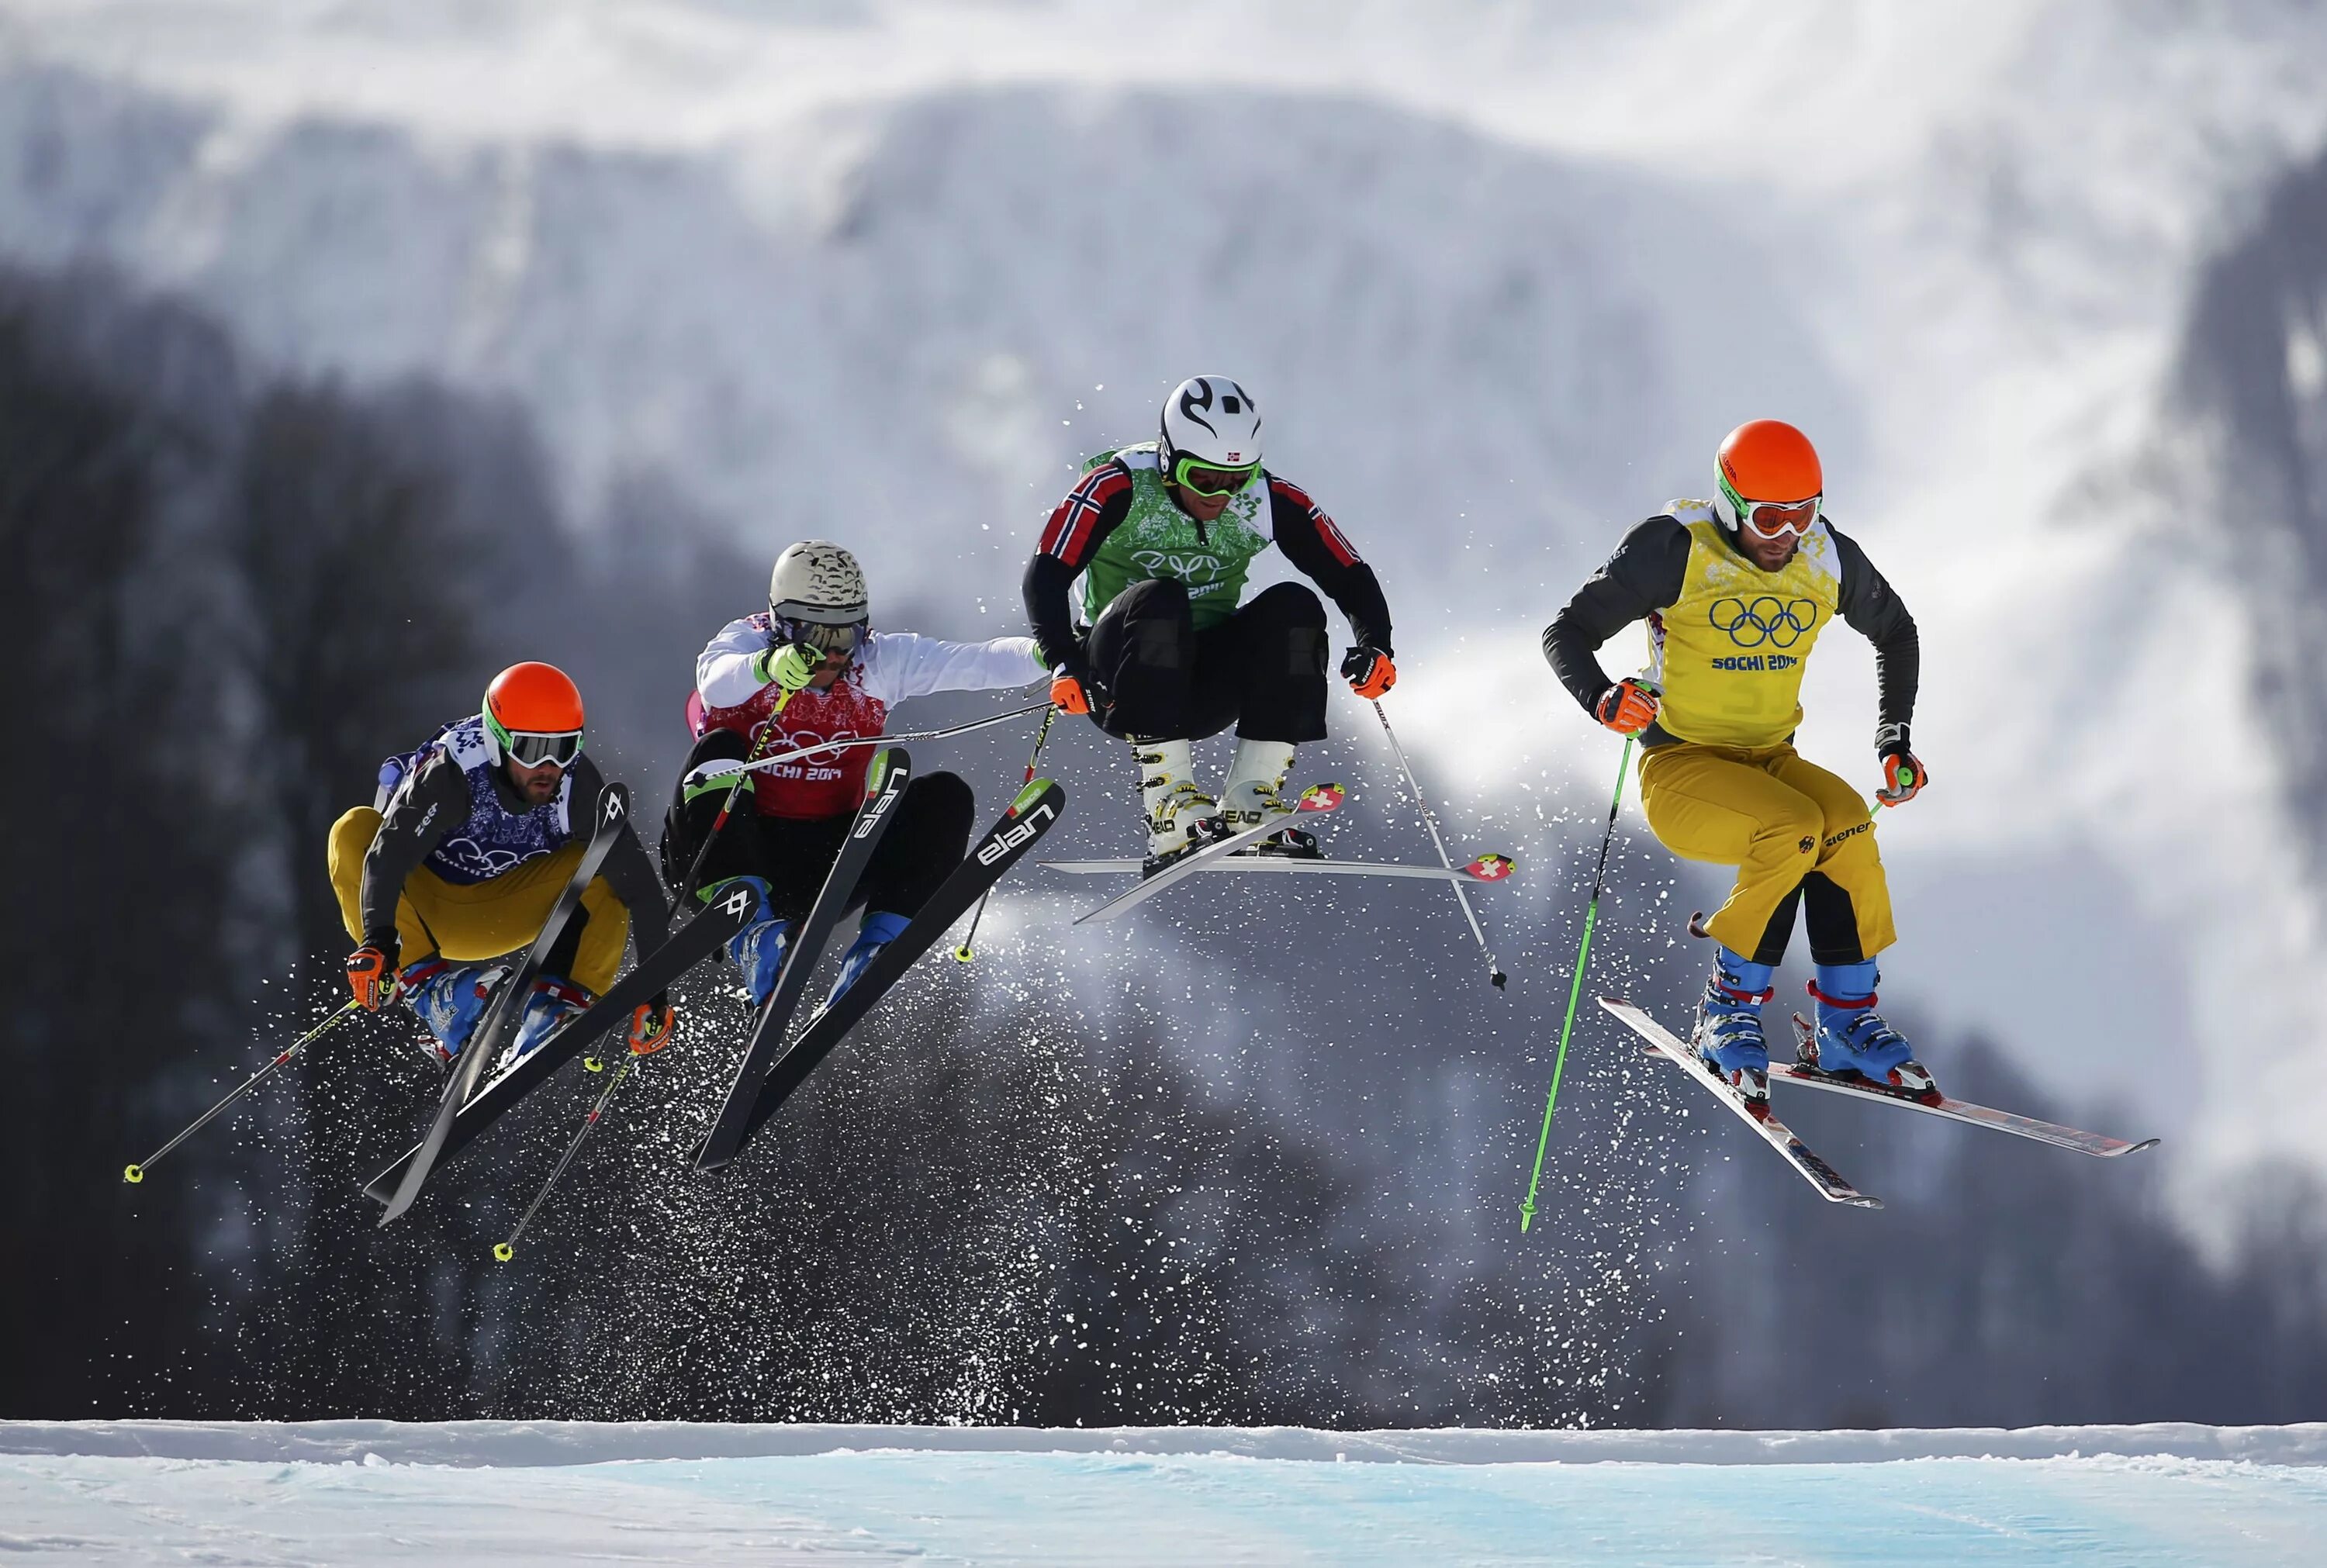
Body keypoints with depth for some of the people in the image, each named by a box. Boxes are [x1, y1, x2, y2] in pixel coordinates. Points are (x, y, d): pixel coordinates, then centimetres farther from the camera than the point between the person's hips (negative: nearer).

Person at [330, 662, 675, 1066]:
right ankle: (428, 984, -35)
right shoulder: (451, 775, -32)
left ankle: (561, 1003, -22)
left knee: (614, 865, -17)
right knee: (355, 832, -31)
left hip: (498, 920, 3)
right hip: (422, 908, -2)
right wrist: (377, 938, -59)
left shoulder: (578, 787, -23)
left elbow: (638, 880, -22)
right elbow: (388, 854, -42)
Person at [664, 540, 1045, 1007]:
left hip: (827, 862, 3)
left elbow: (973, 664, -14)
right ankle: (749, 926, -41)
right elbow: (716, 682, -33)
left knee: (945, 797, -13)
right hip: (737, 845, -3)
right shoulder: (747, 642, -9)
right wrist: (769, 666, -55)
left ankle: (877, 944, -22)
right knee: (719, 751, -30)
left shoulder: (879, 661, -1)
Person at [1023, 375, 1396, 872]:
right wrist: (1063, 662, -40)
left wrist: (1374, 646, -21)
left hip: (1206, 689, 4)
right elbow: (1046, 574, -25)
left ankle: (1248, 803, -20)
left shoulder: (1270, 499, -7)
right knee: (1157, 600, -34)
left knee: (1295, 608, -21)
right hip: (1120, 678, -4)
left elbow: (1349, 575, -3)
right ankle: (1170, 813, -35)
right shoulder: (1120, 487, -17)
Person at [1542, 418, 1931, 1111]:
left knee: (1846, 821, -29)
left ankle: (1848, 1023, -16)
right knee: (1792, 830, -32)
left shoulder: (1829, 559, 1)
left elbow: (1896, 634, 21)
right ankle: (1730, 1008, -15)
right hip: (1682, 767, -4)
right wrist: (1603, 699, -31)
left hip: (1772, 761, 4)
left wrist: (1895, 740, 11)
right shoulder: (1676, 551, -12)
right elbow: (1567, 633, -11)